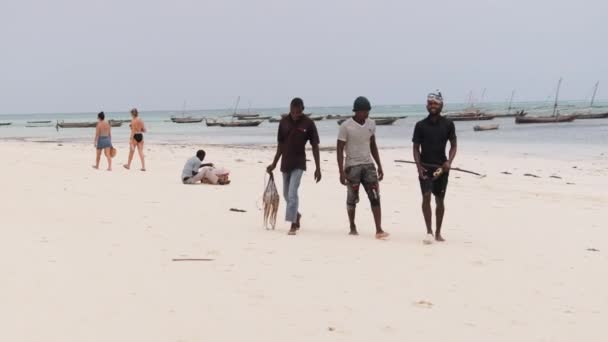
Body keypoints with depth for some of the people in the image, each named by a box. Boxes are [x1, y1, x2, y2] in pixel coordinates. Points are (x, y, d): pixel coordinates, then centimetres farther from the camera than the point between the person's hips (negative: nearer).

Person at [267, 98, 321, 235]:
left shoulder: (308, 123, -11)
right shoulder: (284, 122, -1)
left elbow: (315, 146, -7)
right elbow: (280, 145, 8)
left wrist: (318, 168, -9)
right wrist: (274, 164, 9)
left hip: (298, 163, -4)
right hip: (285, 163, 5)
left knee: (292, 193, -15)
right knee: (286, 194, 16)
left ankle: (293, 225, -11)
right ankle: (296, 215, 40)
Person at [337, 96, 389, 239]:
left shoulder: (371, 124, 6)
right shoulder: (346, 126, -10)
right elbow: (340, 149, -9)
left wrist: (379, 166, 12)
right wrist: (341, 172, -14)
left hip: (368, 165, 4)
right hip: (352, 166, -4)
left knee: (375, 197, -7)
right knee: (352, 199, 6)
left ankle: (379, 230, -10)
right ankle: (353, 227, 24)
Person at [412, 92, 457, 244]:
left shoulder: (448, 124, 0)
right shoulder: (420, 125, -1)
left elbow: (453, 145, 4)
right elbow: (416, 147, 2)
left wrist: (449, 161, -12)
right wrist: (418, 166, -10)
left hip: (441, 167, 1)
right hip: (425, 166, -1)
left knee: (440, 200, 7)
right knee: (426, 196, -16)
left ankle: (438, 232, 19)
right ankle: (429, 231, -12)